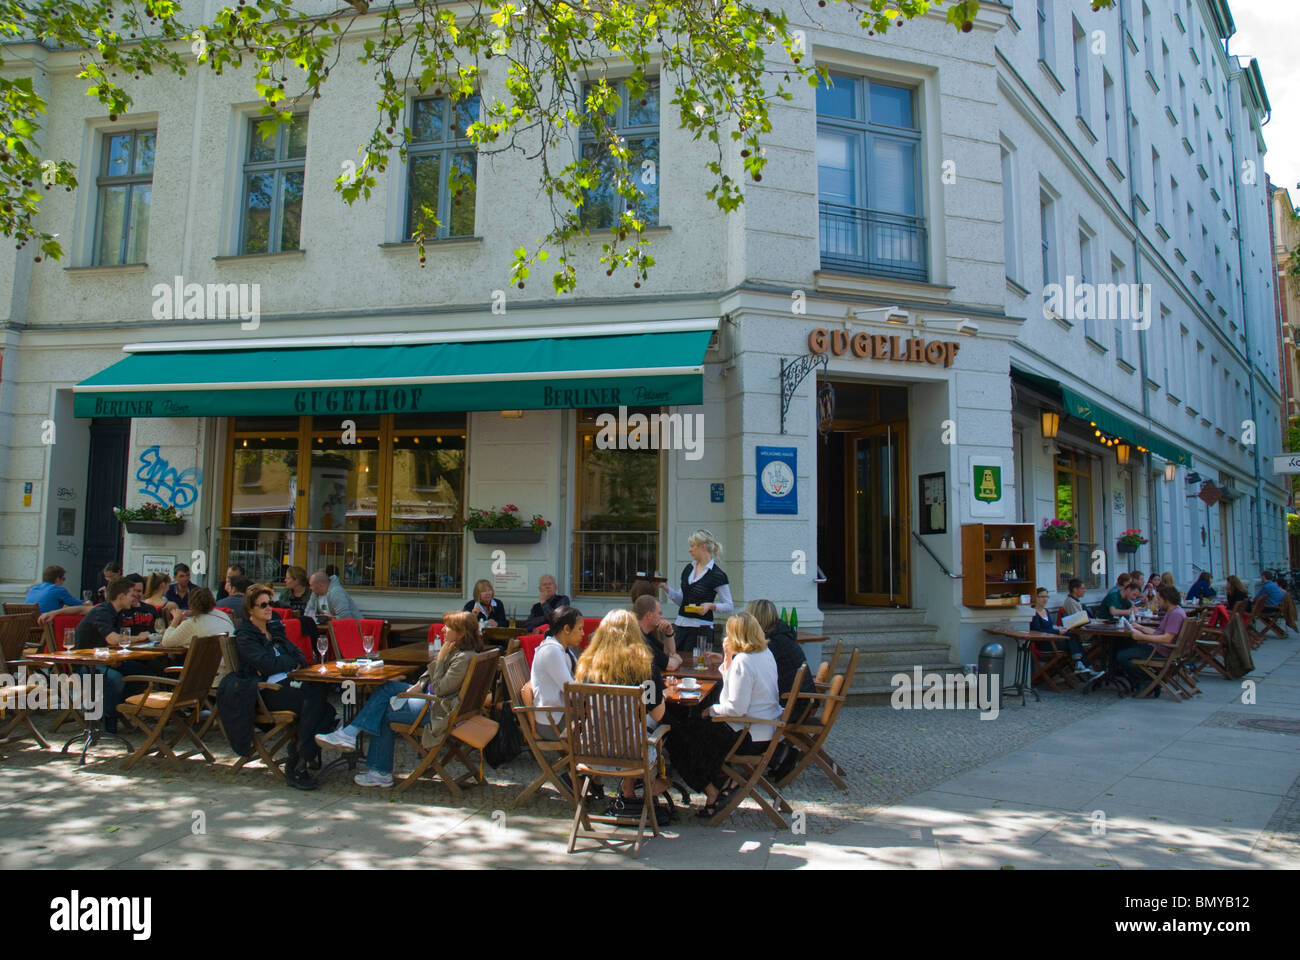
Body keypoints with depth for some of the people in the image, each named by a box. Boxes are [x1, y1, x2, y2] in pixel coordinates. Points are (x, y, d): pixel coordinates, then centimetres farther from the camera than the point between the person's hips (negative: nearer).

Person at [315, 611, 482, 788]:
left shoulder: (464, 658, -26)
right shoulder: (454, 650, 5)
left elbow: (439, 689, -25)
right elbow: (432, 673, 18)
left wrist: (440, 659, -20)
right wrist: (418, 686, 3)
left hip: (438, 710, -10)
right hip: (431, 697, 10)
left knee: (384, 713, 0)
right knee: (388, 688, 6)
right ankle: (350, 733, 2)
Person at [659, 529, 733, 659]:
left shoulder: (717, 575, -9)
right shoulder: (688, 569, 11)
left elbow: (729, 606, -6)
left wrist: (710, 605, -21)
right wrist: (665, 588, 3)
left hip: (701, 628, -6)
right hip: (682, 625, 6)